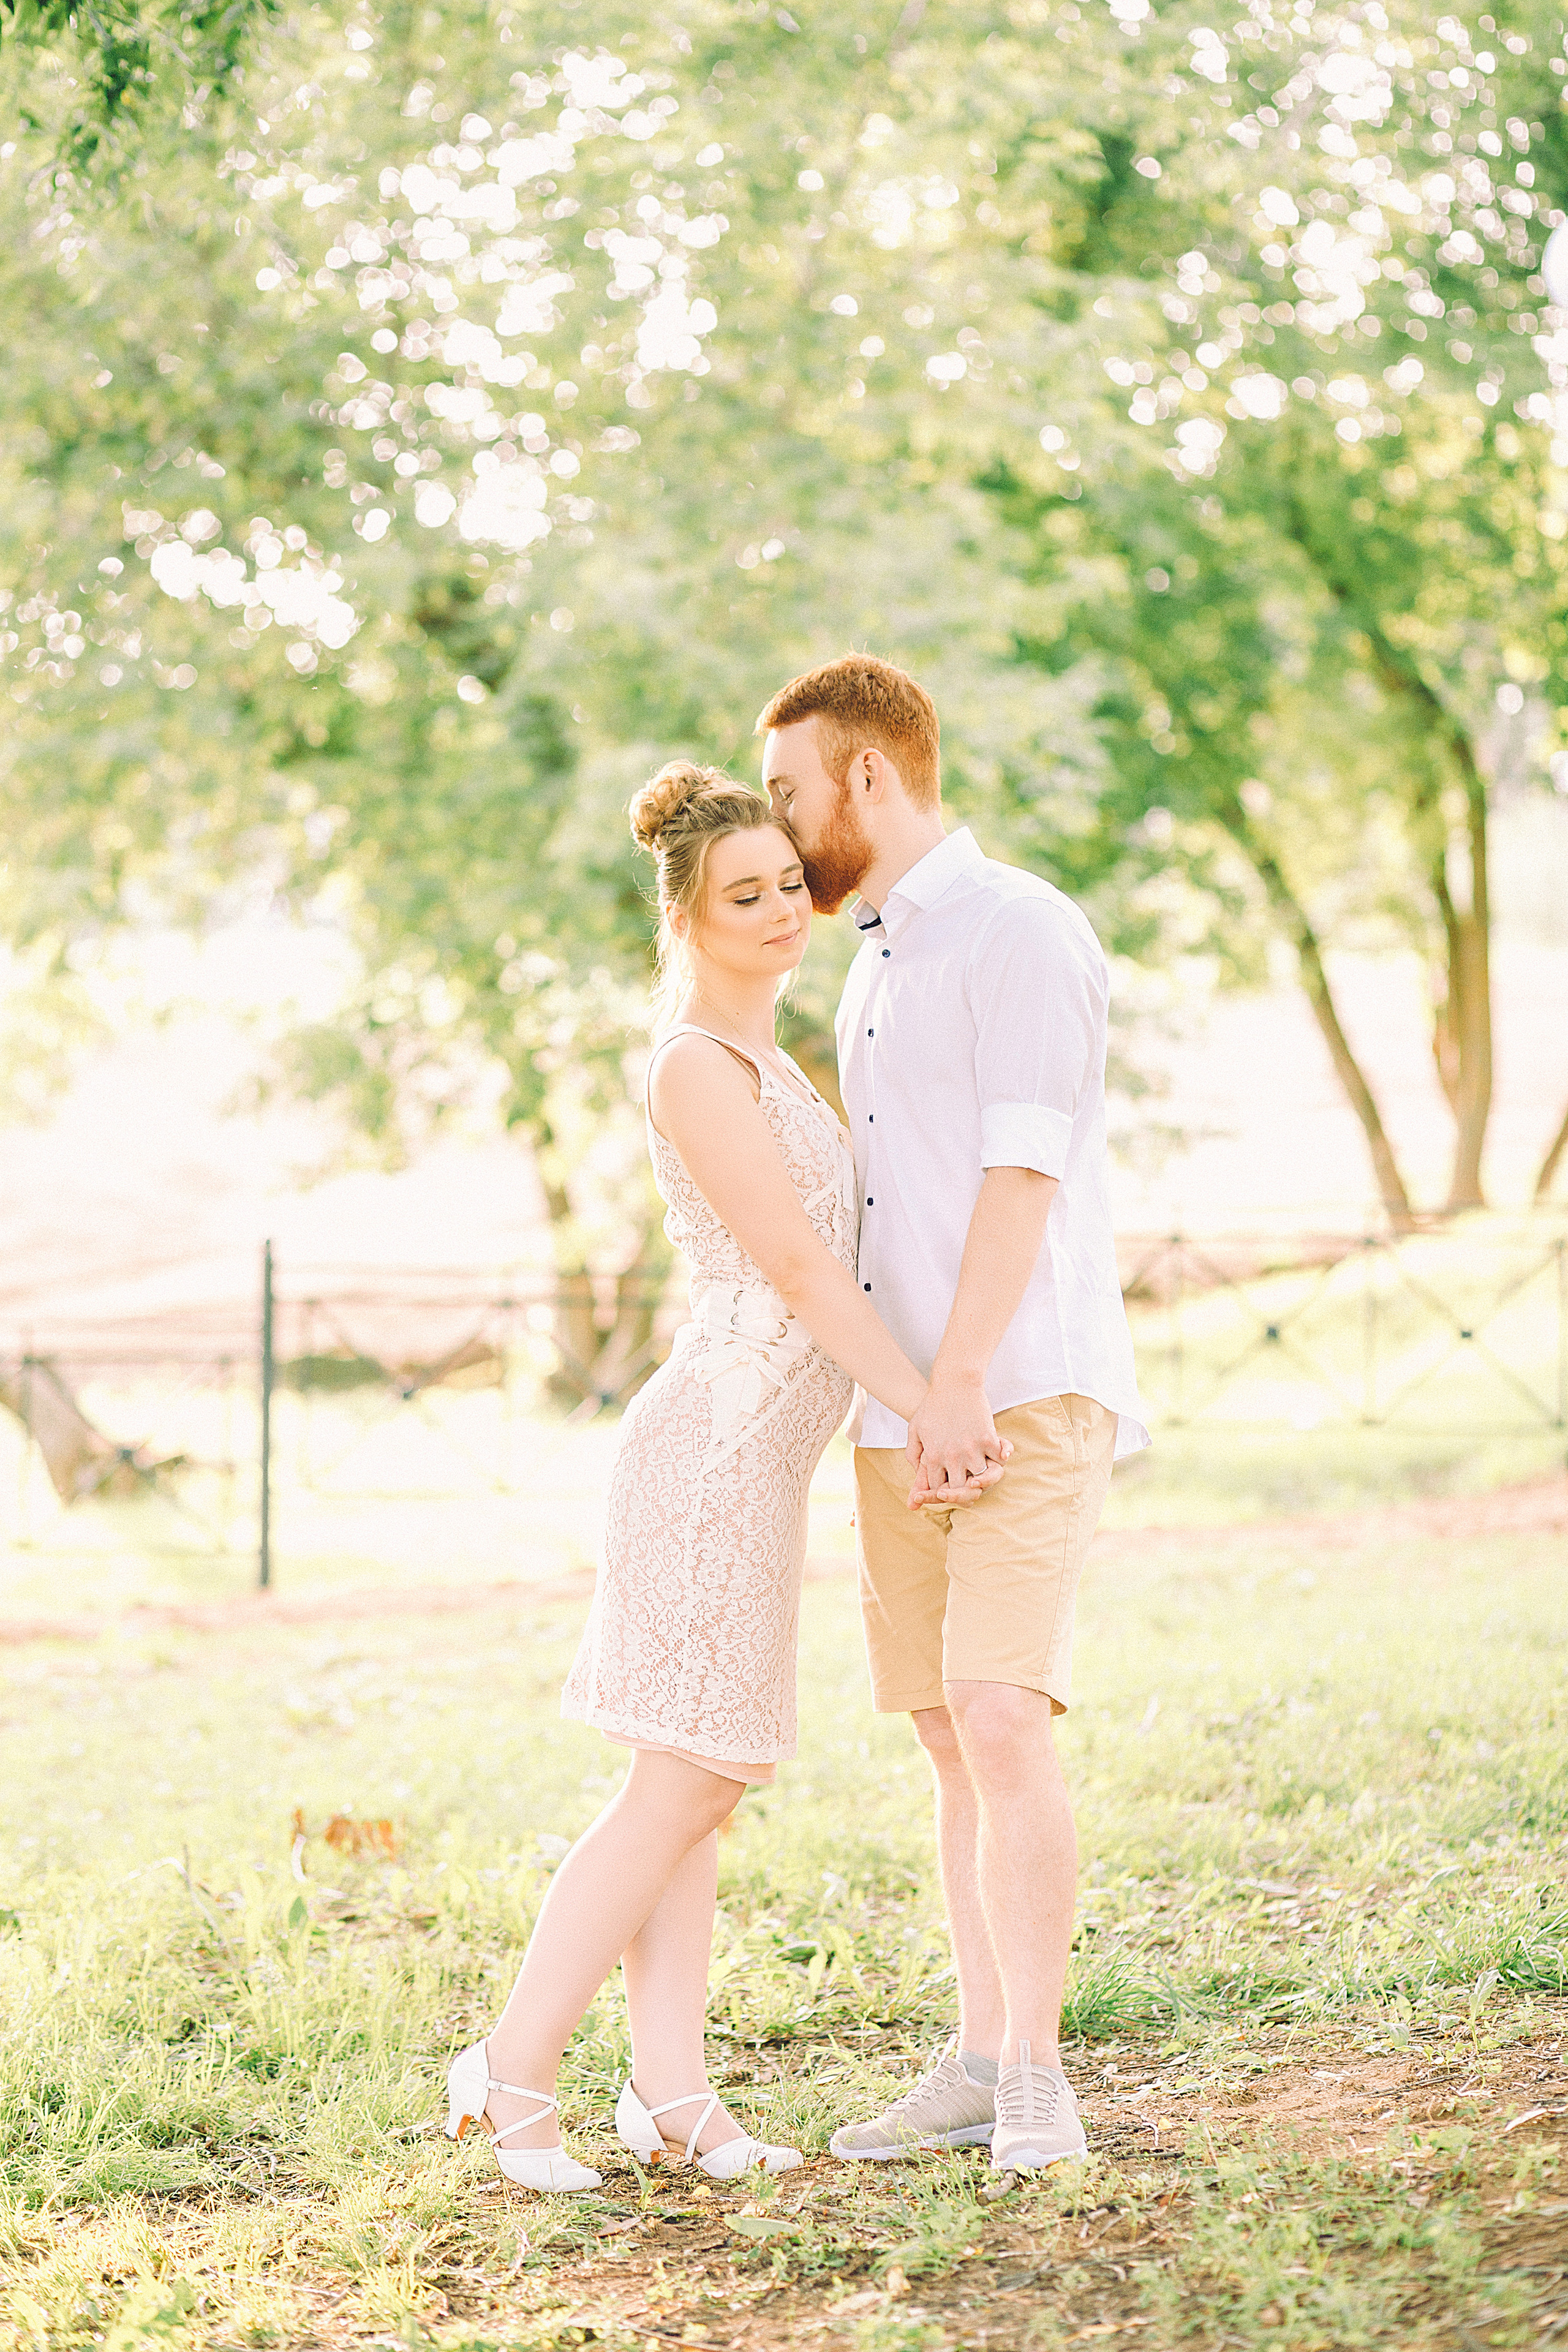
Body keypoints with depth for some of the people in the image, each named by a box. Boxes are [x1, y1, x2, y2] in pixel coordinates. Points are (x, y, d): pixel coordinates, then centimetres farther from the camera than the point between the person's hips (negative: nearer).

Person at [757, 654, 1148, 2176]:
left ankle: (1035, 2086, -13)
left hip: (1026, 1404, -9)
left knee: (1003, 1725, -17)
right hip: (907, 1421, 9)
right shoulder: (877, 967, 20)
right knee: (953, 1747, 8)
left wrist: (961, 1384, -24)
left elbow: (1026, 1169, -17)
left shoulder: (1018, 928, -9)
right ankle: (980, 2067, 13)